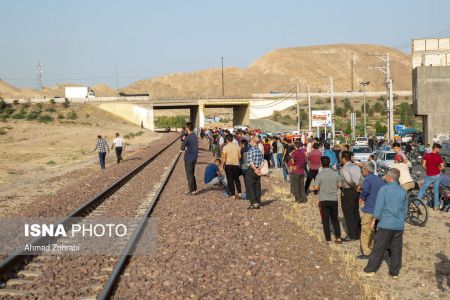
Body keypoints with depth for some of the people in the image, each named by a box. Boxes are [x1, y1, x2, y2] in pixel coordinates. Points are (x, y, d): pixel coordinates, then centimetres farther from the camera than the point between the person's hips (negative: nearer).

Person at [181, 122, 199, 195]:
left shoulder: (187, 137, -18)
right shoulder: (195, 137, 7)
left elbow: (182, 148, -10)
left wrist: (183, 141, 6)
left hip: (188, 159, -8)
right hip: (194, 158, 8)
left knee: (189, 175, 1)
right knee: (192, 174, 17)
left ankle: (192, 191, 4)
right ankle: (195, 190, 20)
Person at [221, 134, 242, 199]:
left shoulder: (225, 147, -11)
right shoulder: (237, 146, 1)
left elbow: (224, 158, -10)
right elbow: (239, 156, 5)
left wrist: (222, 165, 2)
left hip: (228, 164, -3)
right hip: (236, 164, 3)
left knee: (230, 180, 5)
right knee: (236, 179, 17)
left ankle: (233, 194, 6)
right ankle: (239, 192, 7)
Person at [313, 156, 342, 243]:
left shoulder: (320, 175, -13)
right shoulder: (335, 174, -1)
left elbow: (316, 187, -14)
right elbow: (339, 185, 7)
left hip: (324, 200, -3)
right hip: (334, 199, 3)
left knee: (325, 220, 6)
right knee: (335, 219, 16)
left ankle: (328, 239, 8)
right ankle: (338, 237, 9)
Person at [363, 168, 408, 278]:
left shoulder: (384, 189, -9)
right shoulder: (403, 191, 5)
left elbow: (379, 206, -10)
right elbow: (405, 209, 11)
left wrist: (374, 220, -1)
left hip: (385, 224, -4)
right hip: (399, 225, 4)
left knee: (378, 248, 1)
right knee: (396, 248, 10)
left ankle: (370, 269, 7)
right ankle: (395, 272, 15)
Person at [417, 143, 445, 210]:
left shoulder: (426, 155, -10)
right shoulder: (439, 157, -8)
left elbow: (423, 165, -11)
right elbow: (442, 167, -7)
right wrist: (437, 170, 11)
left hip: (429, 176, -2)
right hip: (437, 175, 2)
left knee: (422, 189, 9)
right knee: (436, 191, 13)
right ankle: (435, 206, 17)